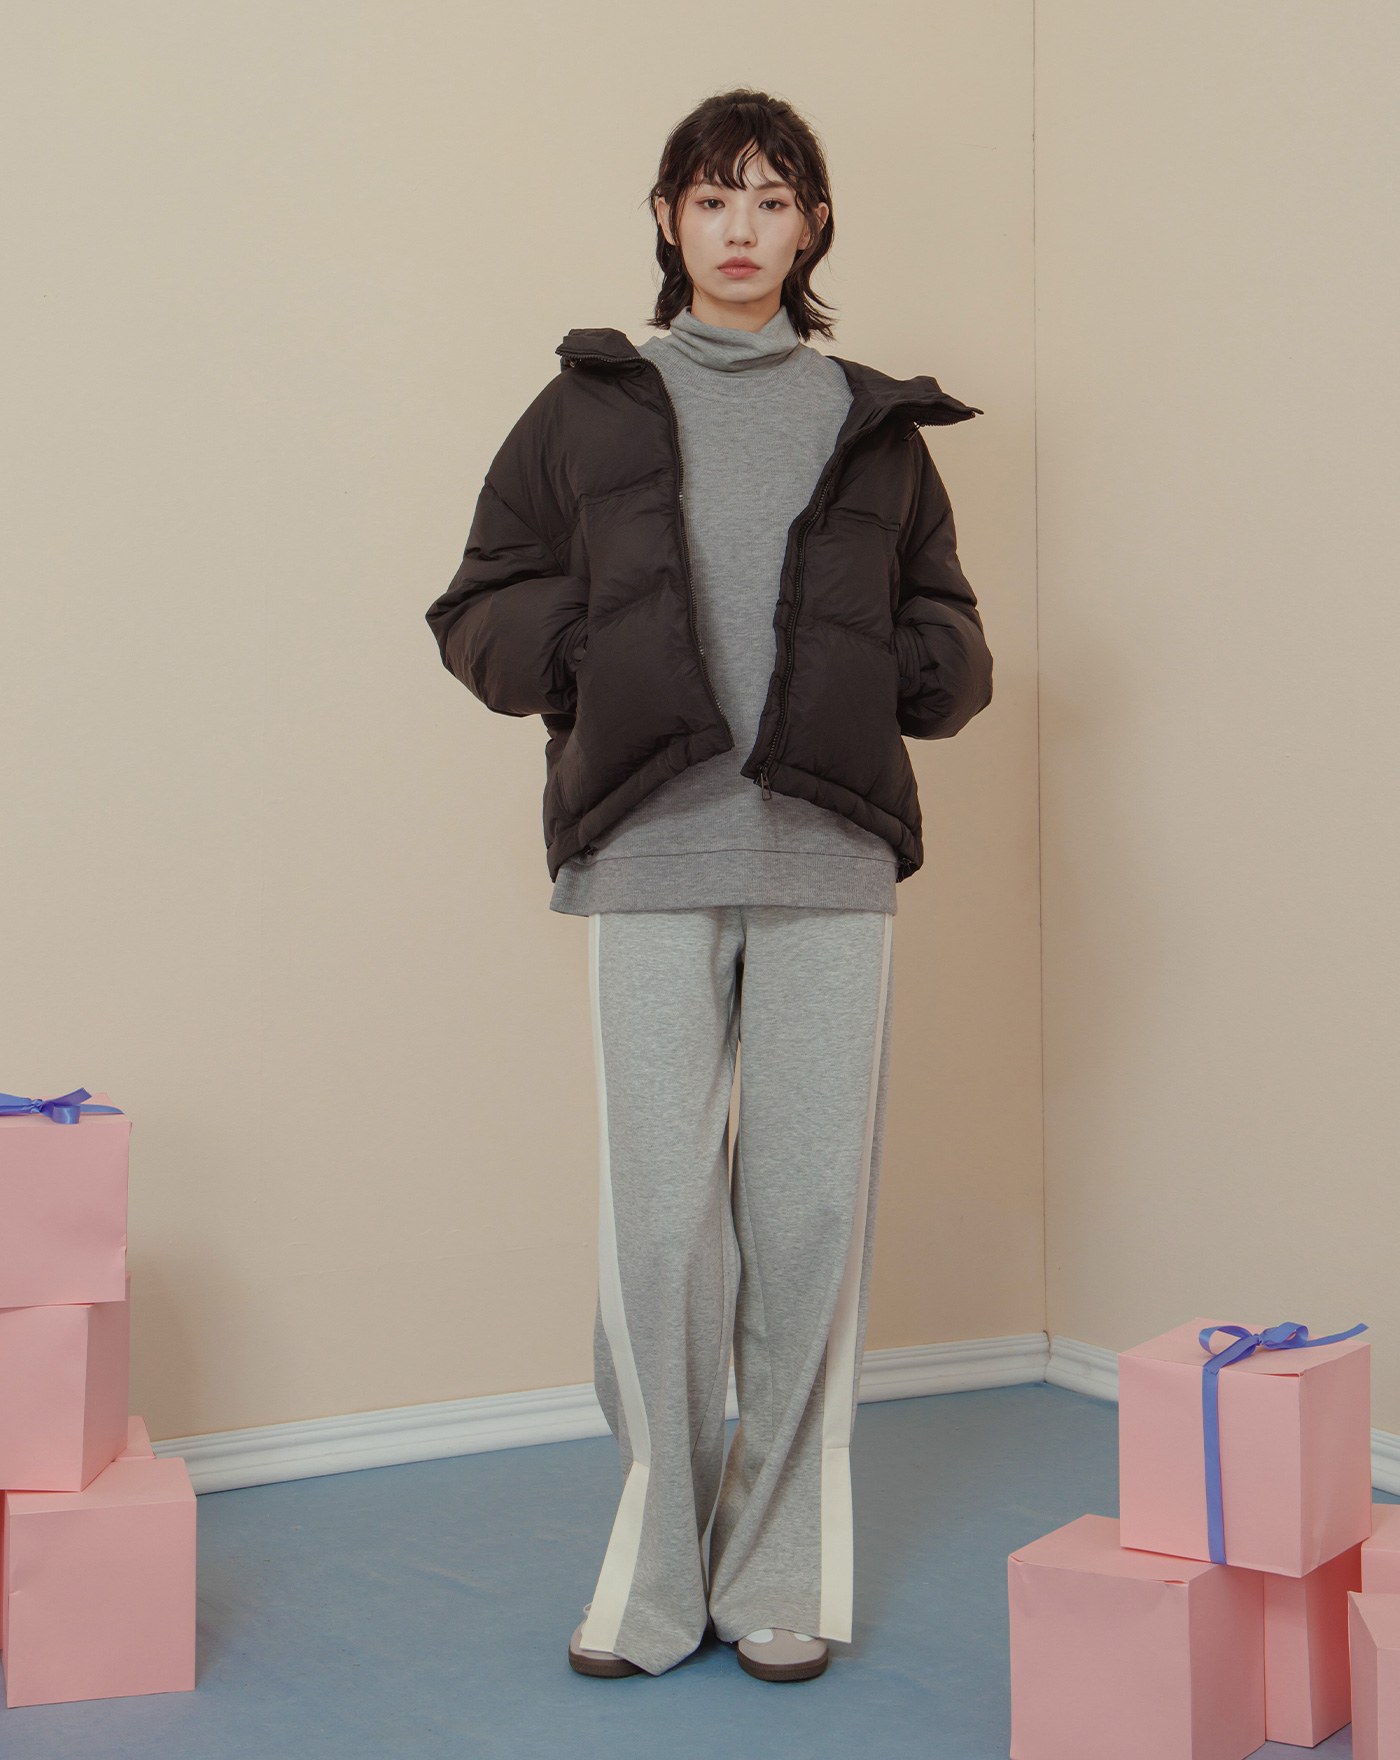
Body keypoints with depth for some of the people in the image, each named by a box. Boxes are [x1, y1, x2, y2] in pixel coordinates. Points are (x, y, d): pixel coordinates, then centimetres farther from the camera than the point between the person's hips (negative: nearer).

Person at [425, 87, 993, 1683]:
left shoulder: (874, 422, 15)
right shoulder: (588, 408, 11)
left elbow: (948, 625, 20)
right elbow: (475, 614, 11)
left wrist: (926, 666, -2)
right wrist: (579, 639, -9)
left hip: (831, 864, 1)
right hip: (651, 857, -1)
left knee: (812, 1215, 3)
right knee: (659, 1222, -1)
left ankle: (782, 1577, 16)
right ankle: (656, 1576, 14)